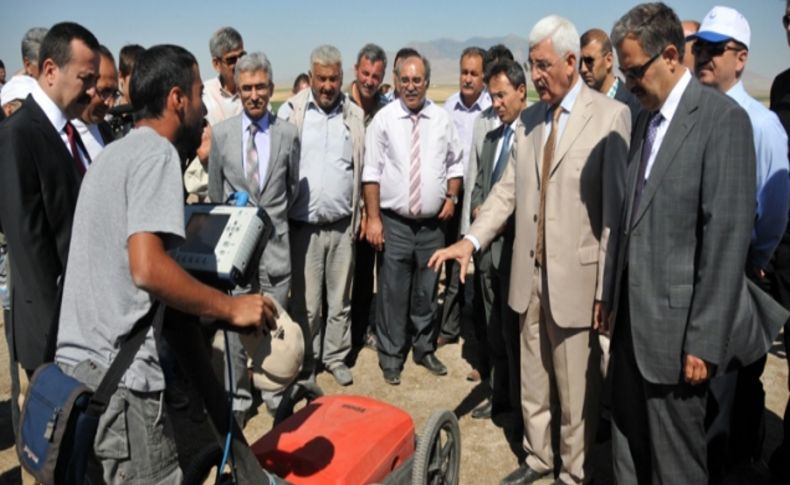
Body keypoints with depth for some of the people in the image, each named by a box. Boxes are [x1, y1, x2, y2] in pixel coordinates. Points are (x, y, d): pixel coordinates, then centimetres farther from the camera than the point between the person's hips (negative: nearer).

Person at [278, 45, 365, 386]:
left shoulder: (355, 116, 5)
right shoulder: (291, 112, -2)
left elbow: (362, 169, 9)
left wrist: (359, 216, 7)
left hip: (342, 224, 2)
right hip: (303, 225, -2)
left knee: (340, 298, 12)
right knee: (306, 301, 6)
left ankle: (336, 356, 28)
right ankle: (306, 362, 23)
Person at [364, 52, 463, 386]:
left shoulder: (442, 119, 4)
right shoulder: (384, 119, -4)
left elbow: (455, 163, 15)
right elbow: (372, 172, -4)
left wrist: (451, 197, 1)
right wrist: (373, 218, -8)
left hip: (432, 223, 3)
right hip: (394, 223, -2)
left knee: (426, 292, 14)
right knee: (393, 292, 2)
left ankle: (425, 350, 31)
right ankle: (391, 358, 17)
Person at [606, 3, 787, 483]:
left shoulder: (722, 118, -12)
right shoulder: (646, 120, 12)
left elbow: (728, 236, -17)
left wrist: (704, 342, -17)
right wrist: (611, 294, 13)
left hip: (677, 323, -7)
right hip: (633, 319, 7)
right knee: (629, 442, 17)